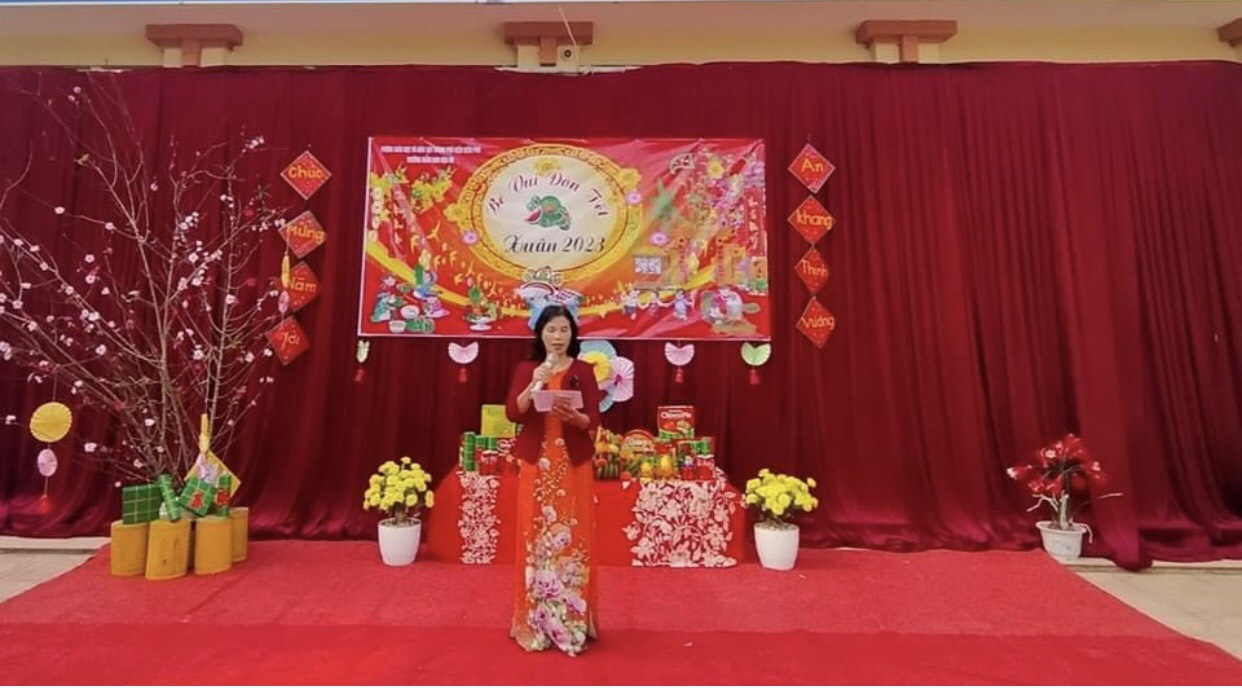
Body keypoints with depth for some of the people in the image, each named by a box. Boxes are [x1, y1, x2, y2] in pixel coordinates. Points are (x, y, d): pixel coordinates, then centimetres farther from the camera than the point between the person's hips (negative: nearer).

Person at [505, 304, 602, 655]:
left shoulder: (584, 371, 4)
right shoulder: (526, 369, 6)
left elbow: (594, 420, -3)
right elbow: (512, 413, -6)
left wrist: (573, 416, -23)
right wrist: (534, 385, -20)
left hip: (574, 465, 0)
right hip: (536, 463, 1)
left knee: (574, 538, 1)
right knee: (535, 537, 2)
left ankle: (572, 621, 12)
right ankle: (536, 621, 15)